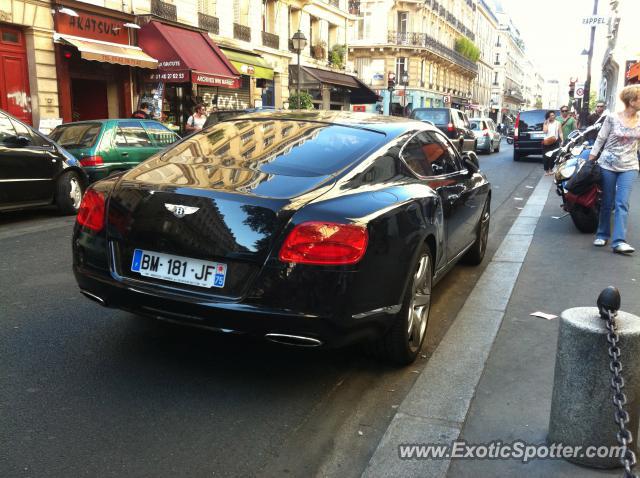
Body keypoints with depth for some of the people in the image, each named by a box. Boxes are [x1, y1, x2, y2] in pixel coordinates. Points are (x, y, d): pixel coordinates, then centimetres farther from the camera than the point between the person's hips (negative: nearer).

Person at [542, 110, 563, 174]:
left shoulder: (558, 123, 7)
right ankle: (546, 170, 1)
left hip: (555, 142, 0)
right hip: (546, 142, 0)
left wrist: (562, 141, -5)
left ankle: (551, 169, 10)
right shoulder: (546, 123, 8)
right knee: (546, 156, -5)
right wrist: (546, 124, -6)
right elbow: (545, 131, -6)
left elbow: (560, 133, 5)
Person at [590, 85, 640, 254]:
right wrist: (590, 160, -3)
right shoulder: (612, 118, -6)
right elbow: (600, 140, -2)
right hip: (608, 165, -2)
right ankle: (602, 235, 22)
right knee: (607, 203, 6)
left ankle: (619, 241, -14)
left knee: (622, 203, -9)